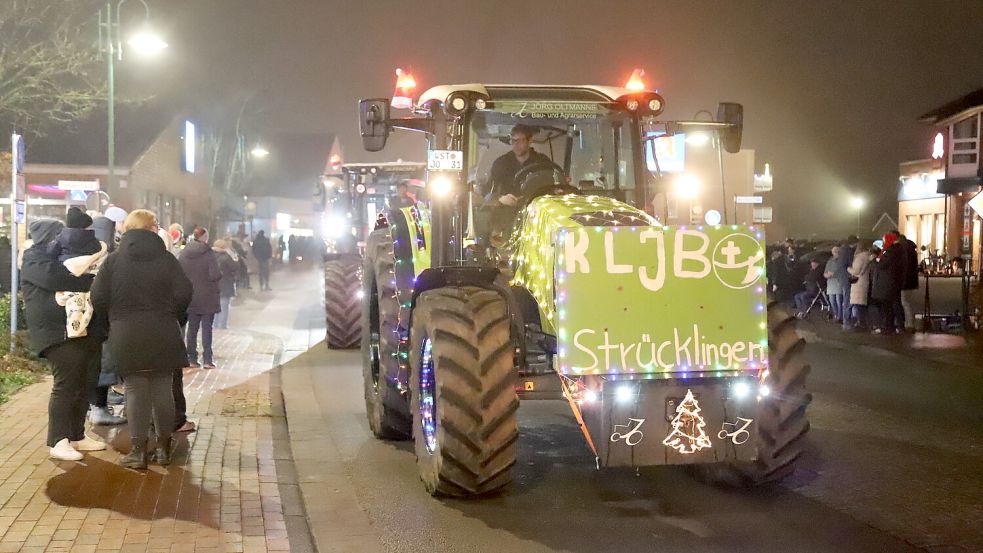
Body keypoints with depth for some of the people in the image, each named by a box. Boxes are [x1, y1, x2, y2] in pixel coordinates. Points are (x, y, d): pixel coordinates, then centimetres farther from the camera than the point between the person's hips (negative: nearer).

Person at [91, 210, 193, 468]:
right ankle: (163, 448, 16)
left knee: (136, 391, 3)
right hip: (163, 335, 1)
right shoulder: (165, 258, -1)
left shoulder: (114, 260, 0)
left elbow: (98, 299, -5)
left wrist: (118, 316, 14)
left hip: (127, 337, 0)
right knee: (162, 389, 9)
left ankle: (138, 451, 4)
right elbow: (183, 294, -7)